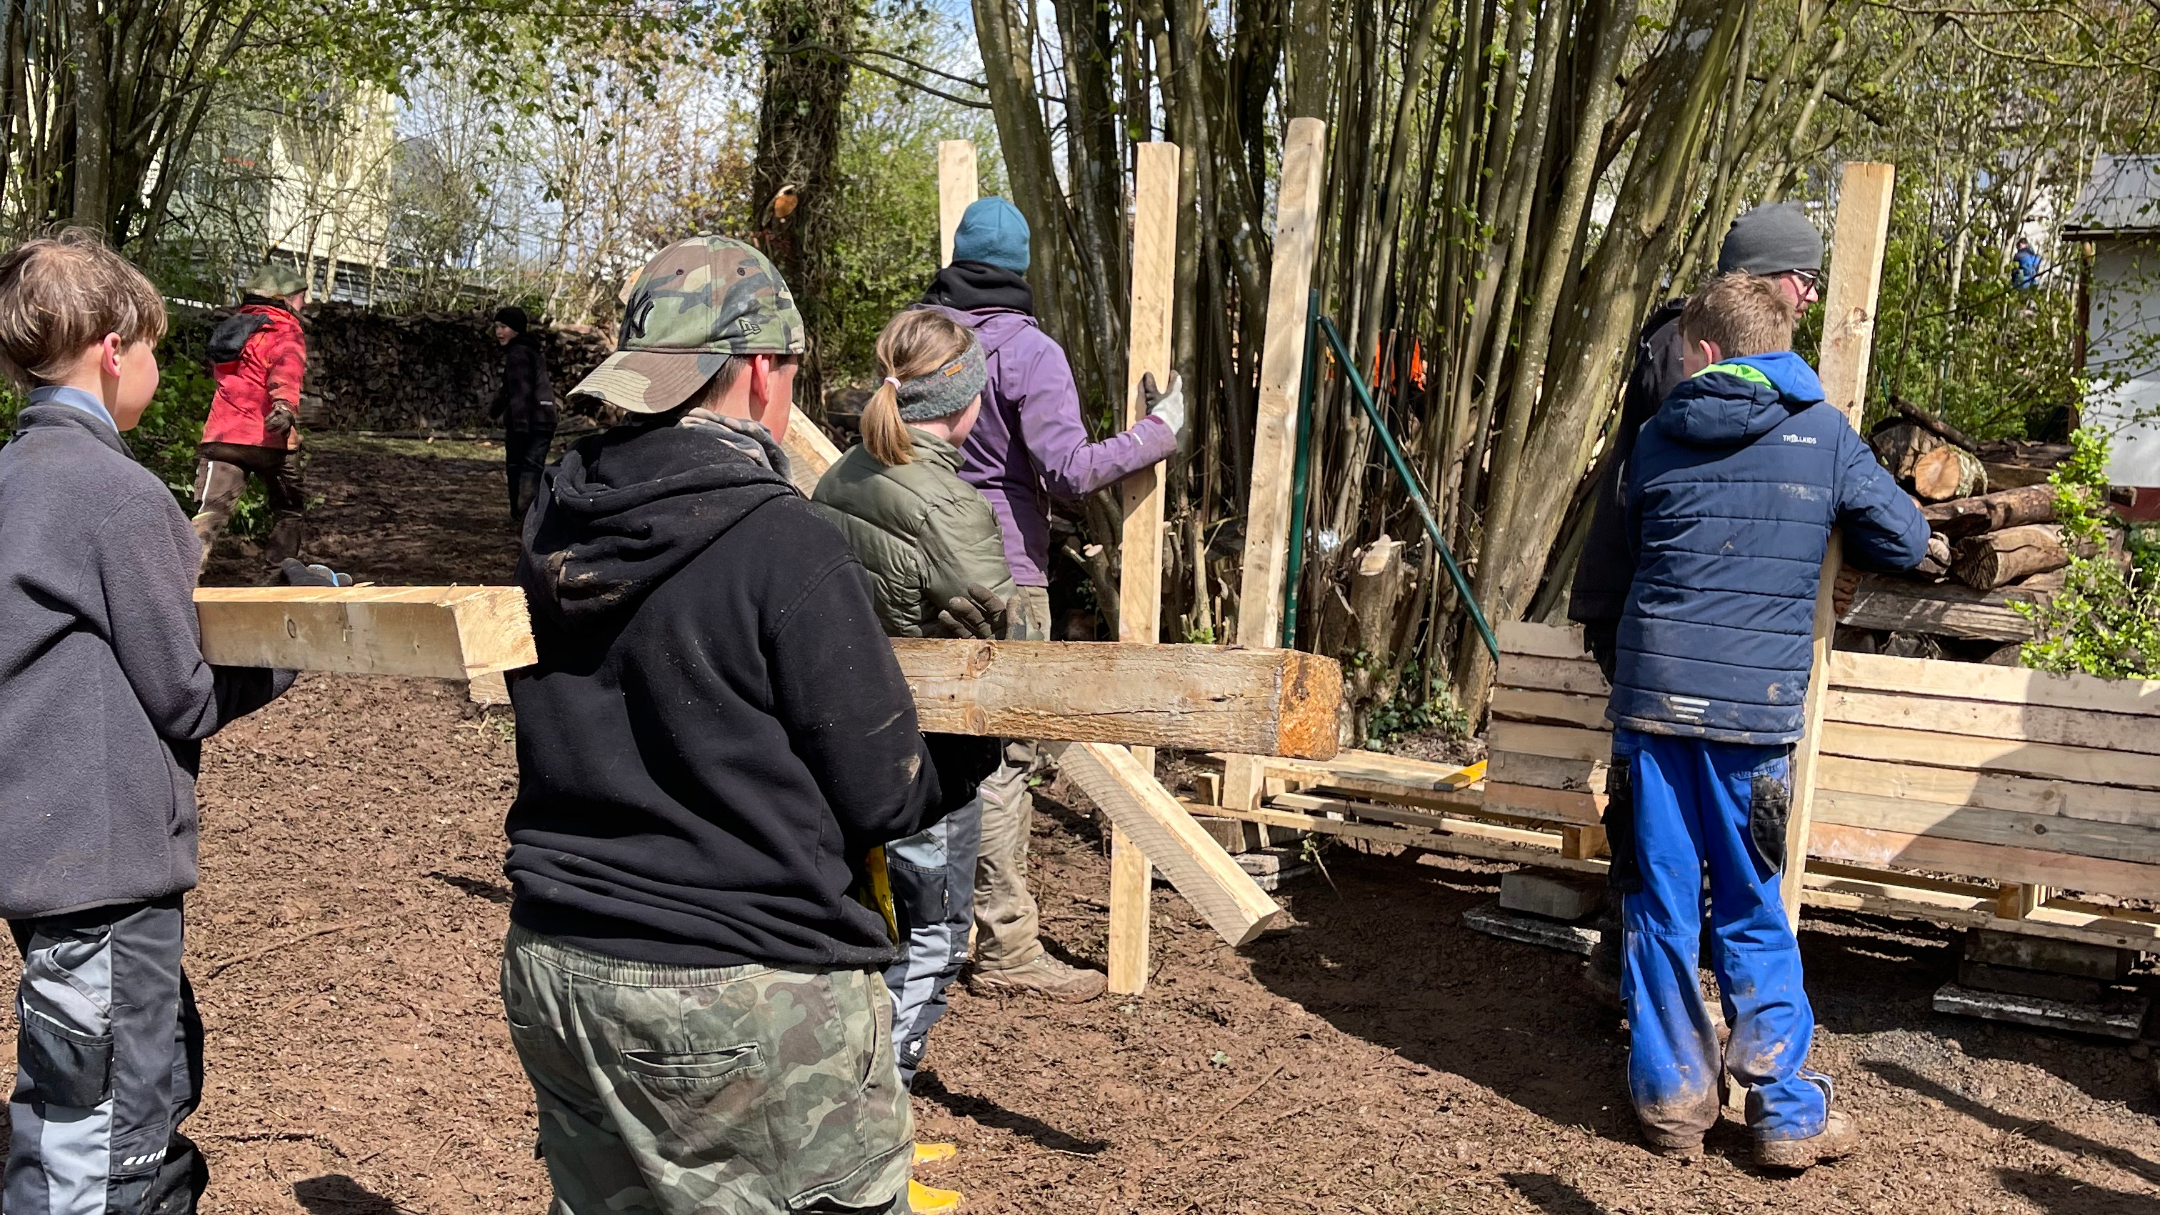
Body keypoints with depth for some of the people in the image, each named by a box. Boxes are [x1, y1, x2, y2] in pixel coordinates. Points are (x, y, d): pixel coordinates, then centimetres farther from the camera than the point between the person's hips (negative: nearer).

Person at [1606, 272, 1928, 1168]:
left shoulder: (1659, 436, 7)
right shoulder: (1823, 432, 1)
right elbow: (1906, 542, 6)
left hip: (1652, 689, 1)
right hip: (1756, 701, -1)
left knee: (1659, 905, 9)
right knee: (1751, 914, 8)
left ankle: (1671, 1097, 15)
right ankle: (1787, 1112, 13)